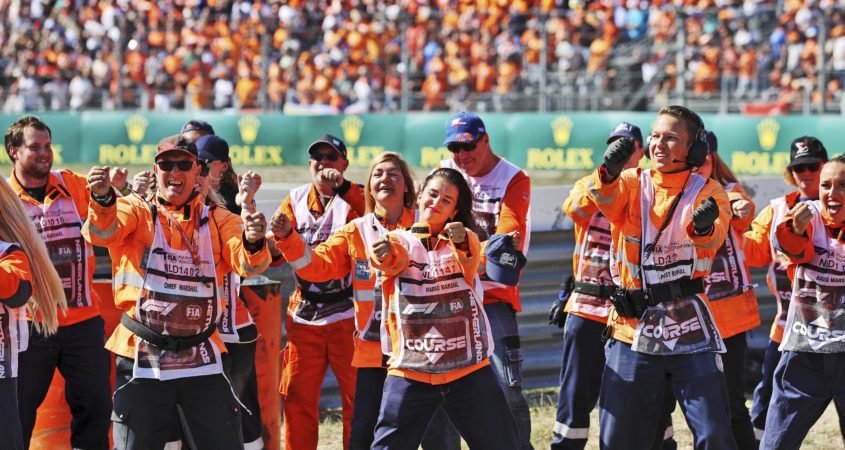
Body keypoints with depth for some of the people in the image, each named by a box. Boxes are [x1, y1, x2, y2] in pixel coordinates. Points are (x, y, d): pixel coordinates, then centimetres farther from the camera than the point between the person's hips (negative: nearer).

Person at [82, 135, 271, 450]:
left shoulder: (219, 220, 7)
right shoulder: (135, 211, 2)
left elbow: (247, 264, -10)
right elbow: (102, 233, -19)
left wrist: (253, 243, -35)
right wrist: (102, 199, -42)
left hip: (202, 361, 2)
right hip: (142, 361, -1)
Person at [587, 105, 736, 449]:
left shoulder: (708, 192, 0)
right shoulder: (633, 183, 5)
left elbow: (713, 238, -20)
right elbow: (605, 201, -17)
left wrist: (704, 227, -44)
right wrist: (610, 172, -39)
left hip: (689, 327, -2)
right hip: (633, 328, 2)